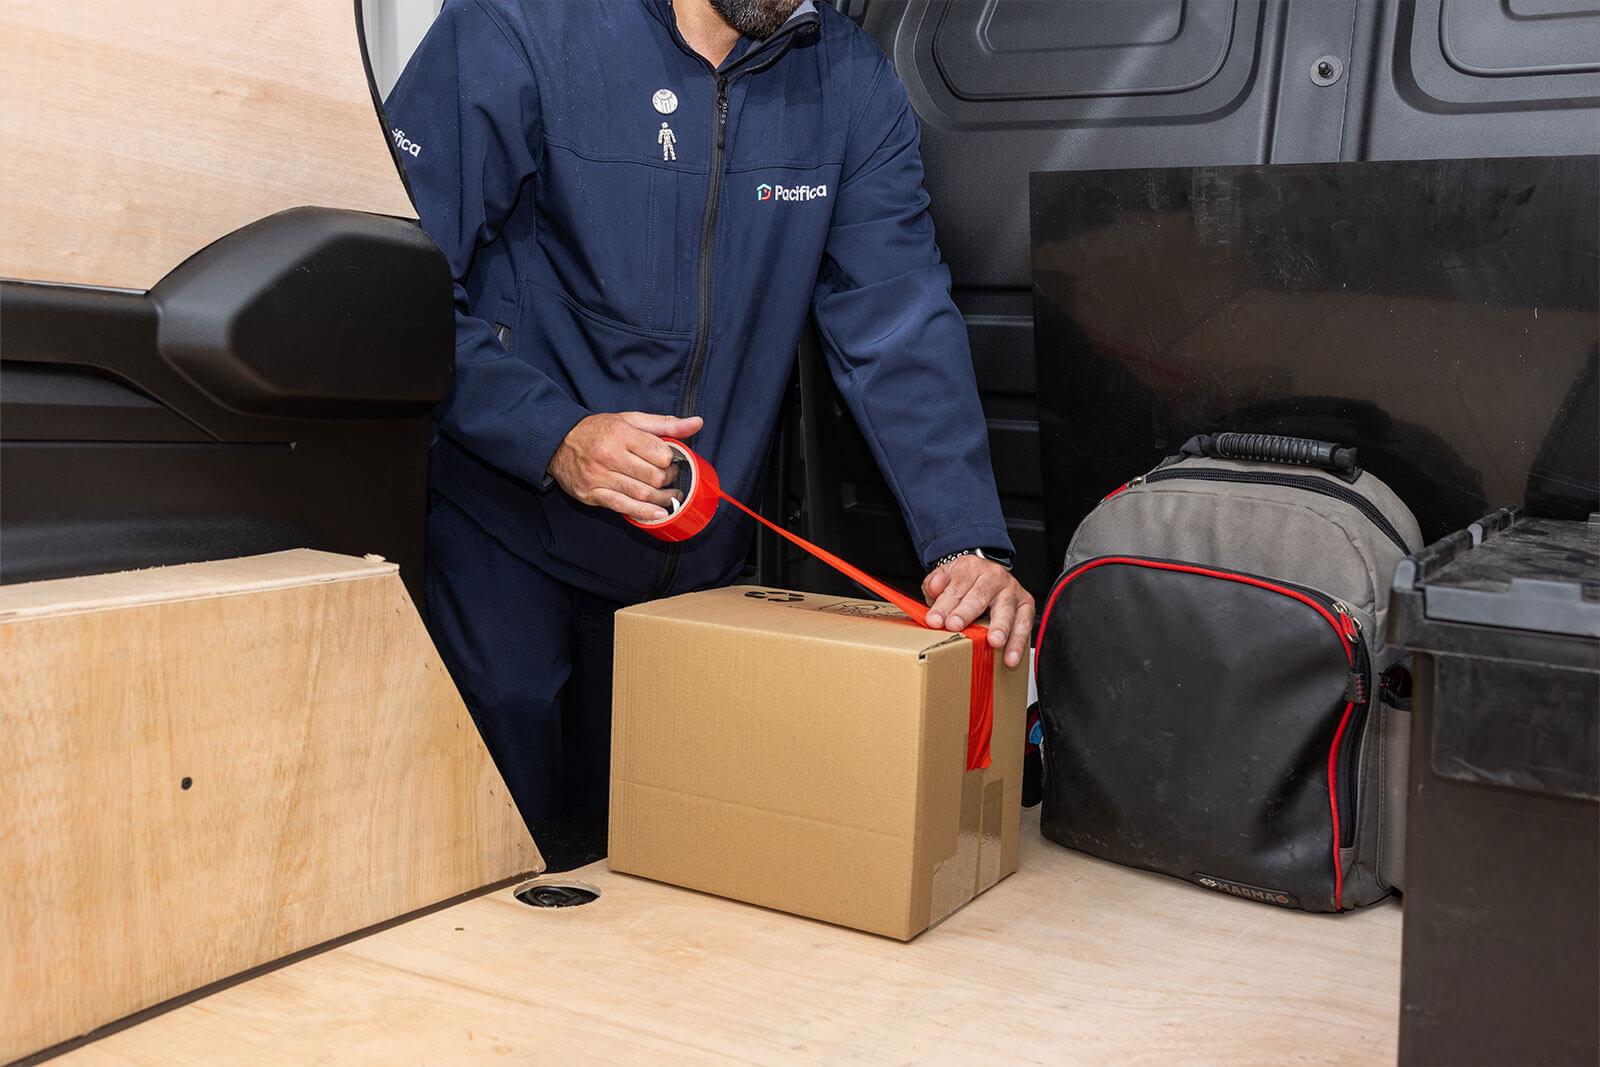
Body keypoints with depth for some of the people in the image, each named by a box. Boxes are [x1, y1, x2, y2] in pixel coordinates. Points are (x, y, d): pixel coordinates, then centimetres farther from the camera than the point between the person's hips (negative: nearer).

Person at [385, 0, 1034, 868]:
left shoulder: (851, 83, 1)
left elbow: (900, 325, -6)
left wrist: (968, 542, -17)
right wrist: (552, 437, -26)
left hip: (693, 566, 4)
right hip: (507, 533, -4)